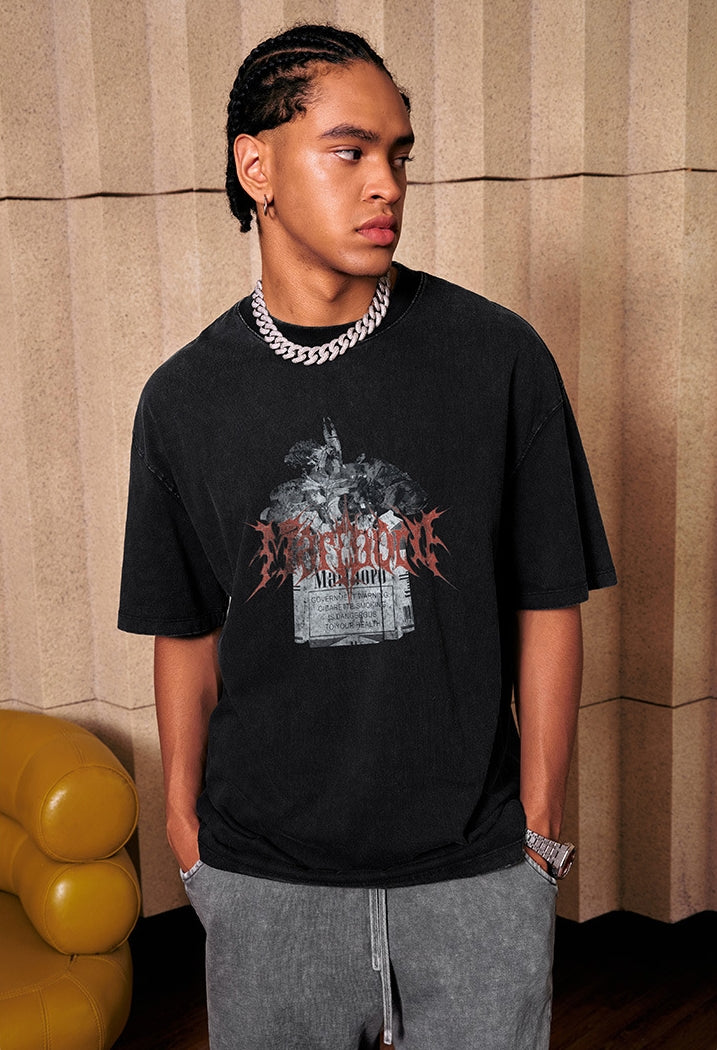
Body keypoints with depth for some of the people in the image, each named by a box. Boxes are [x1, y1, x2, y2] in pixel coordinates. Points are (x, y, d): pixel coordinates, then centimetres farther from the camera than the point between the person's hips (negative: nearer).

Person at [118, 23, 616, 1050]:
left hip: (477, 870, 0)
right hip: (265, 879, 1)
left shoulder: (497, 357, -7)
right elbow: (187, 632, 6)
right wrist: (186, 830, 8)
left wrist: (541, 832, 0)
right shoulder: (185, 398, -2)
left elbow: (546, 607, -2)